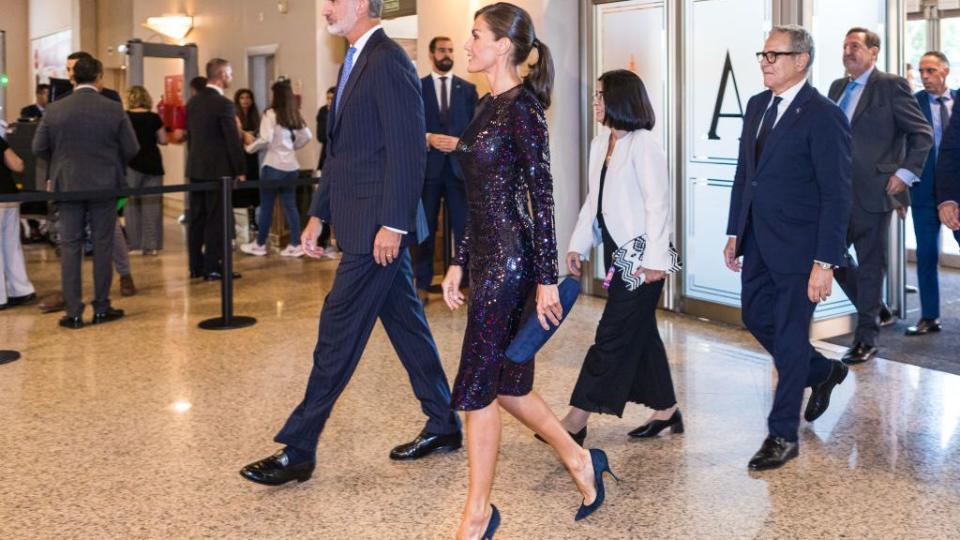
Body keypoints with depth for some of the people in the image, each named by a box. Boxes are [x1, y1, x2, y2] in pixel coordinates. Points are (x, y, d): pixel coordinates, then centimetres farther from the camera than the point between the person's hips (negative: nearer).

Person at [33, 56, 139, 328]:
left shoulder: (54, 109, -4)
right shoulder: (114, 109, -8)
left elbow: (39, 148, 1)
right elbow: (131, 149, -4)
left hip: (67, 186, 1)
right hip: (104, 185, -1)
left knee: (70, 247, 6)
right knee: (102, 245, 8)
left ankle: (73, 312, 5)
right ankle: (101, 308, 12)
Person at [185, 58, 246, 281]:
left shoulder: (193, 102, 9)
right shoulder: (223, 104, -14)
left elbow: (190, 135, 13)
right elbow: (233, 140, -14)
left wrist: (196, 160, 19)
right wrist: (240, 170, -7)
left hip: (196, 168, 8)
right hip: (218, 169, -7)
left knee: (197, 218, 11)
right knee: (216, 220, -3)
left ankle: (196, 266, 16)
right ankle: (212, 268, -1)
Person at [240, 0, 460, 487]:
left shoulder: (388, 62, -13)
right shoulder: (354, 62, 17)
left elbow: (408, 148, -19)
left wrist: (392, 224, -22)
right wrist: (318, 214, 17)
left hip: (377, 225, -10)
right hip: (360, 221, 10)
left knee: (338, 332, -5)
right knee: (405, 323, 15)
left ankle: (298, 450, 3)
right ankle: (443, 426, 26)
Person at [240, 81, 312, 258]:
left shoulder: (271, 114, -11)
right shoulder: (295, 116, 9)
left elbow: (265, 139, -19)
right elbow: (307, 136, 14)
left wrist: (249, 148, -5)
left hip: (274, 165, -6)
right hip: (291, 166, 6)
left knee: (266, 206, 4)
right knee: (290, 205, 9)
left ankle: (259, 244, 15)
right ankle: (295, 245, 7)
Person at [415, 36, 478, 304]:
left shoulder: (468, 89, 10)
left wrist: (460, 143, -12)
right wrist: (428, 138, -16)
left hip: (459, 166, 1)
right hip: (428, 166, -1)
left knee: (463, 227, 0)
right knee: (425, 228, 5)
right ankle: (423, 285, 12)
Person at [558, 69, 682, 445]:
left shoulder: (643, 144, -13)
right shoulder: (600, 143, 12)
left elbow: (658, 205, -17)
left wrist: (655, 259, -20)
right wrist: (578, 245, 10)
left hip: (640, 255, -9)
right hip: (617, 252, 9)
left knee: (614, 334, -5)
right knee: (640, 333, 14)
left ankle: (576, 420, -3)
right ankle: (666, 411, 26)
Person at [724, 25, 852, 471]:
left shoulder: (823, 116, -15)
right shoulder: (757, 105, 9)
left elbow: (836, 195, -17)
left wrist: (825, 263, -21)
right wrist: (735, 233, 13)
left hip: (798, 245, -8)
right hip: (758, 241, 8)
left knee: (789, 337, 1)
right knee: (755, 317, 17)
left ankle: (783, 435, 14)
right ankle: (823, 371, 41)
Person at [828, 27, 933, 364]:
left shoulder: (891, 86, -6)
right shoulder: (837, 88, 13)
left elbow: (923, 134, -6)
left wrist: (905, 173, -11)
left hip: (873, 192, -6)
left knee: (870, 266, 2)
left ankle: (866, 340, 13)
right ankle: (876, 310, 29)